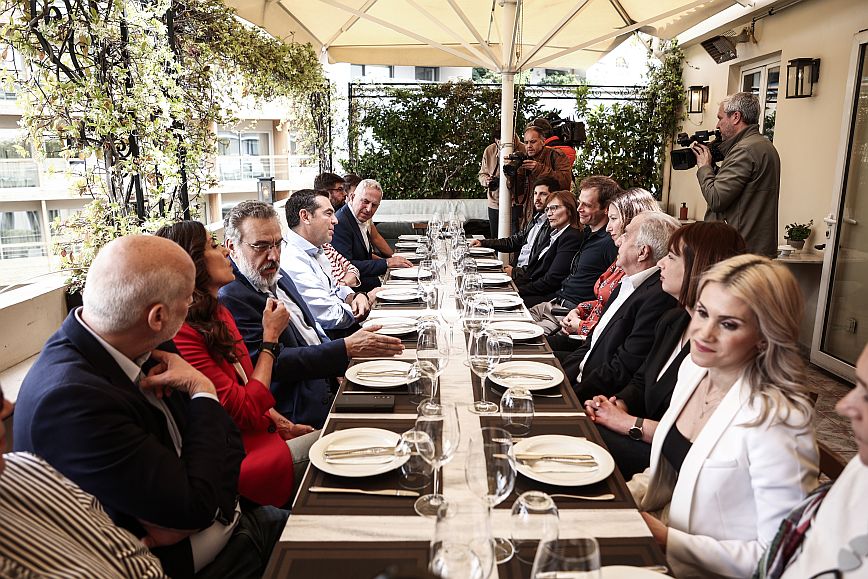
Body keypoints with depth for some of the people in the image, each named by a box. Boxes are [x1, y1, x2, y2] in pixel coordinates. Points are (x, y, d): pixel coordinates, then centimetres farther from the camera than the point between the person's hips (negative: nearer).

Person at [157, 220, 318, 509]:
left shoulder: (218, 314, 8)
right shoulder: (181, 336, -23)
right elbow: (247, 413, -21)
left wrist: (283, 424, 2)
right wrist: (271, 336, -14)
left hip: (262, 434, 8)